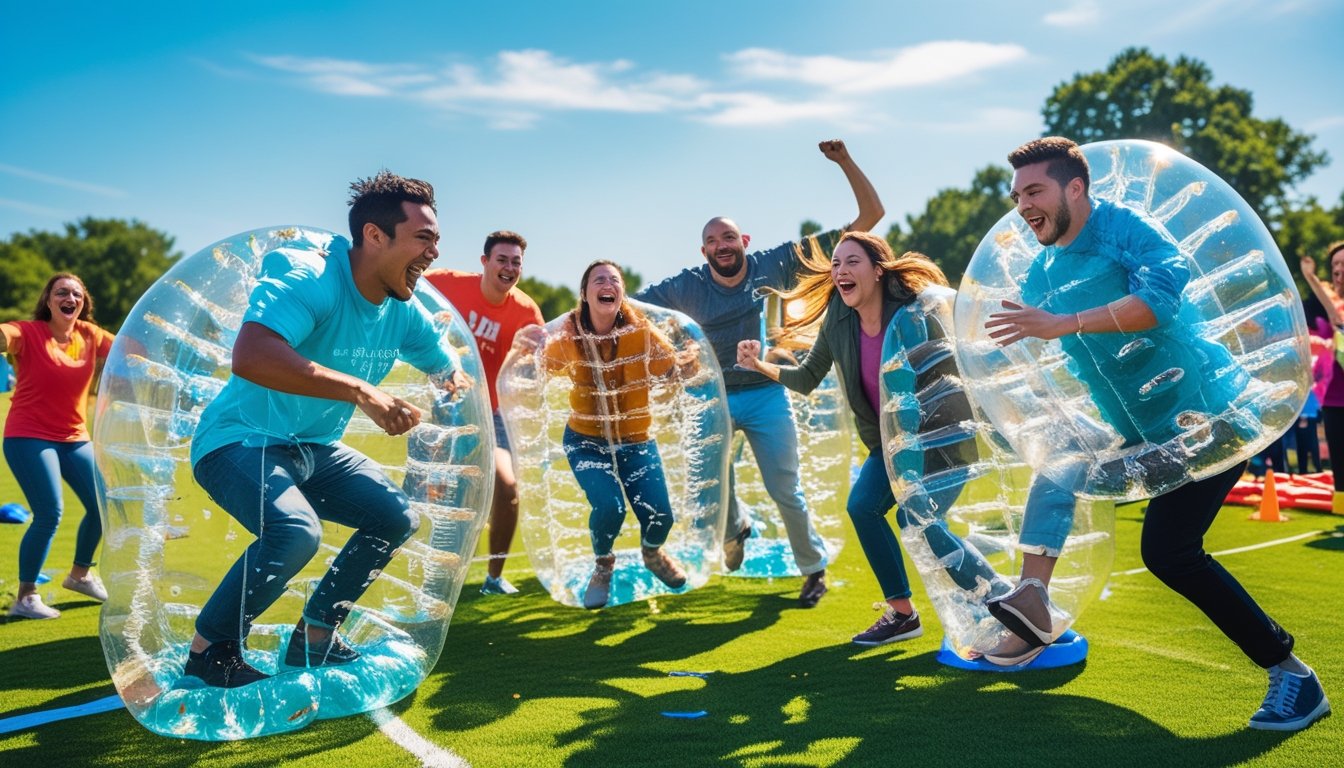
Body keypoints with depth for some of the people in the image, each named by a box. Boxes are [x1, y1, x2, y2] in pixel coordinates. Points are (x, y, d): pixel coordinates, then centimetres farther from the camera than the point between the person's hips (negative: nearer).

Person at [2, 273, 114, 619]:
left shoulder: (90, 336, 2)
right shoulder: (30, 333, -12)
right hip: (29, 437, -6)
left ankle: (79, 575, 34)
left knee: (102, 505, 10)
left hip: (74, 438, 6)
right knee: (49, 514, -16)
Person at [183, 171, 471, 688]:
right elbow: (249, 357, -46)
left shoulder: (404, 313, -4)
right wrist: (361, 392, -47)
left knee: (396, 517, 7)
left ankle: (314, 639, 21)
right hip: (240, 439, -9)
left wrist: (455, 384, -11)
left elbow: (449, 367, 13)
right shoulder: (308, 281, -28)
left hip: (314, 449, 9)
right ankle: (208, 650, -7)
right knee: (296, 531, -32)